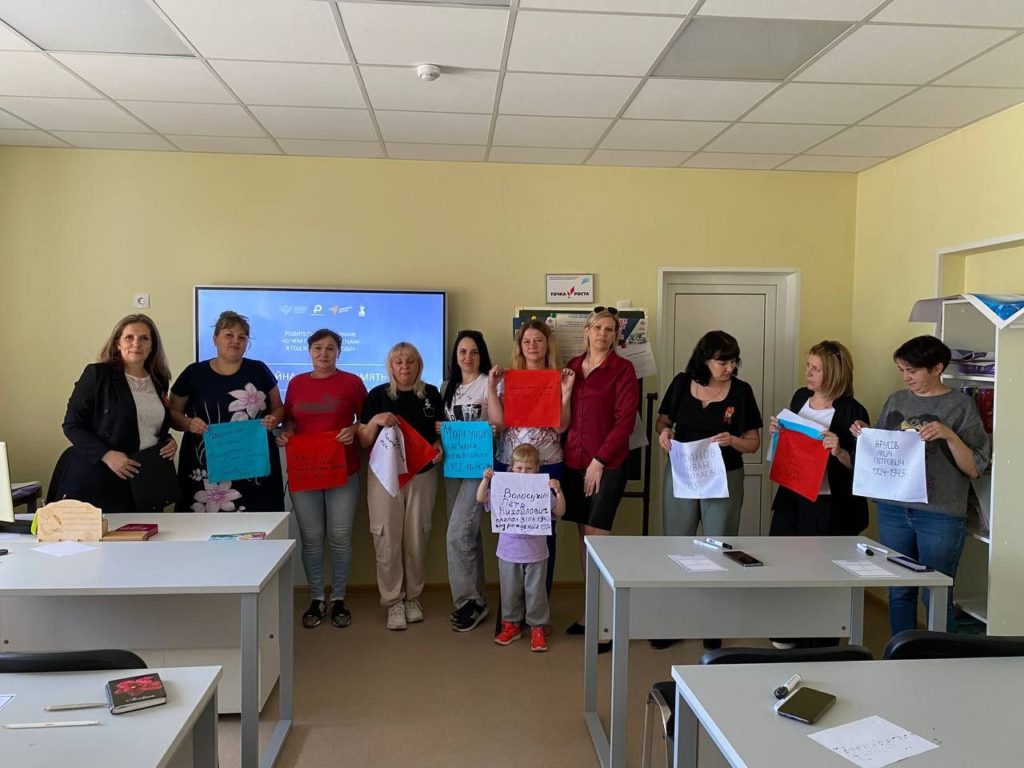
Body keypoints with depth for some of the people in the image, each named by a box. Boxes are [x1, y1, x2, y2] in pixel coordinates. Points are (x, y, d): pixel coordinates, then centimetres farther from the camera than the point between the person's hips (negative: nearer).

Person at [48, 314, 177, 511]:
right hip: (96, 479, -4)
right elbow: (72, 424, -7)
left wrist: (169, 441, 2)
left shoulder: (159, 380, 11)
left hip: (144, 481, 4)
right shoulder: (97, 374, -5)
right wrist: (106, 455, -19)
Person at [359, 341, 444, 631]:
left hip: (422, 475, 2)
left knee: (416, 539, 7)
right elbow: (364, 441, 0)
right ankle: (393, 602, 11)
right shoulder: (377, 395, -1)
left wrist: (440, 448, -10)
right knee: (388, 540, -1)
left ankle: (412, 597, 22)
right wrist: (375, 420, -19)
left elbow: (440, 433, 12)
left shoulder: (431, 394, 4)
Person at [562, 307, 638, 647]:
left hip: (607, 465, -5)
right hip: (573, 463, 5)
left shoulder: (622, 369, -4)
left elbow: (625, 420, -9)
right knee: (583, 538, 10)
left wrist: (599, 460, -12)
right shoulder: (572, 366, 11)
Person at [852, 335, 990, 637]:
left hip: (940, 514, -4)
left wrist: (949, 435, -20)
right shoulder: (896, 401, 8)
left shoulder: (961, 405, -4)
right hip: (893, 510, 4)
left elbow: (975, 469, -6)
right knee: (899, 592, 13)